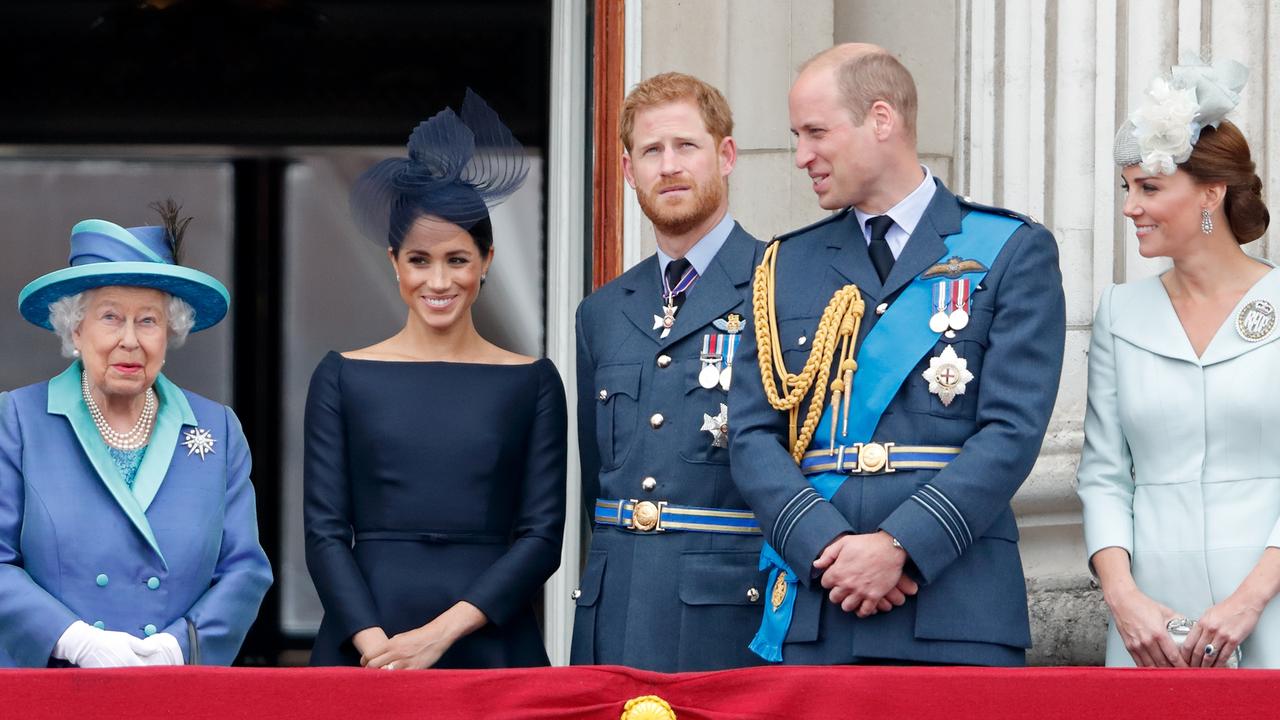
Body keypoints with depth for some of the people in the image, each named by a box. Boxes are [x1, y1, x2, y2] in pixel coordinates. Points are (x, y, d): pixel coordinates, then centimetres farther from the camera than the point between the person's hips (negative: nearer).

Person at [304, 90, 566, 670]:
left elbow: (542, 536, -1)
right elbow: (324, 532, 0)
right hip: (365, 650, 0)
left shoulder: (531, 382, 5)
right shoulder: (343, 377, 5)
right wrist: (374, 644, -14)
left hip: (490, 643, 0)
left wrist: (439, 633, -12)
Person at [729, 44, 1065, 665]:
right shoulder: (785, 265, 15)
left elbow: (1012, 432, -6)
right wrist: (829, 547, -10)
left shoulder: (1012, 253, 4)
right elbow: (752, 436, 7)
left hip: (956, 615, -3)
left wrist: (899, 545, -16)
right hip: (810, 616, 3)